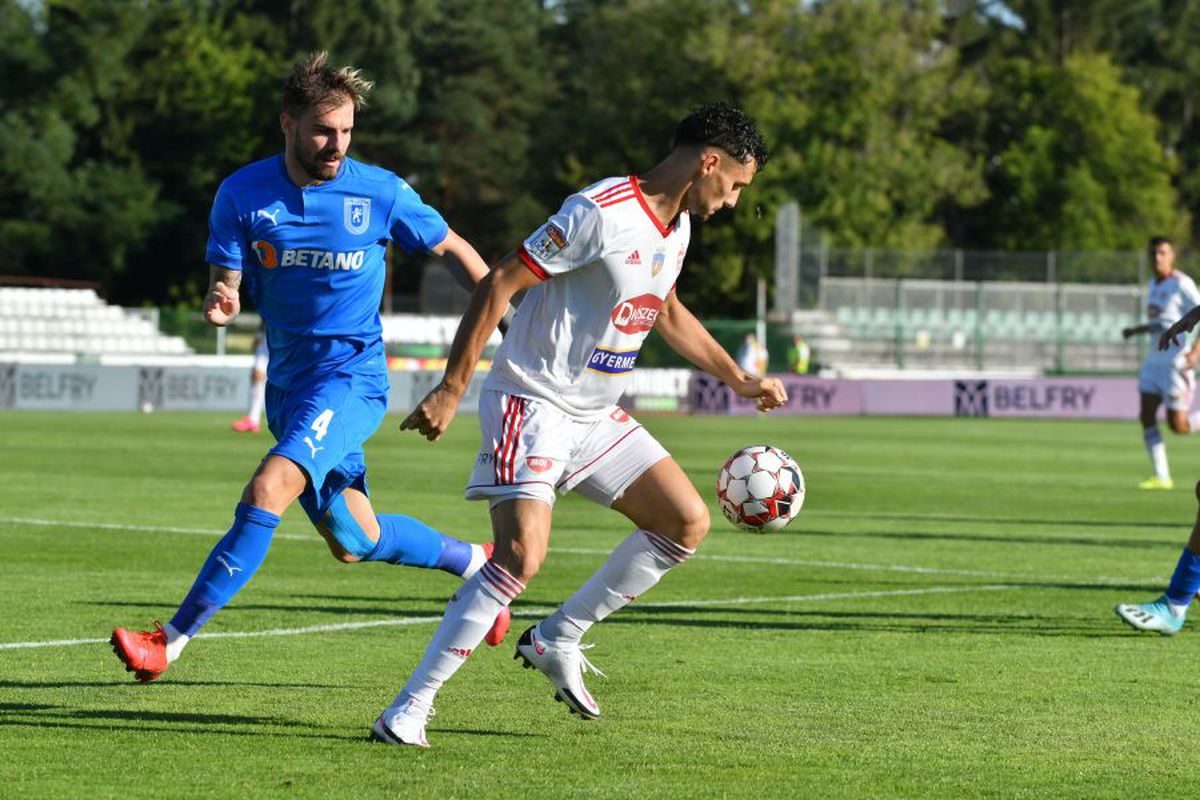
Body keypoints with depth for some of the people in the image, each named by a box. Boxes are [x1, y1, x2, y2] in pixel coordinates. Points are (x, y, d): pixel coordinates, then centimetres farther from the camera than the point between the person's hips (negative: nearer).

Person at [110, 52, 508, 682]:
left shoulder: (380, 192, -7)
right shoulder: (243, 194, -3)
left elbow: (452, 247, 7)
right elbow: (225, 283, -4)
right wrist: (219, 303, -29)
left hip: (350, 375, -5)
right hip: (288, 381, 5)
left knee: (267, 492, -26)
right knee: (354, 543, 14)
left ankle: (171, 641, -25)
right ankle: (471, 560, 42)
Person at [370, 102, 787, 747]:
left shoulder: (677, 225, 8)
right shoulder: (601, 212, -21)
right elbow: (498, 284, -21)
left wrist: (738, 379, 29)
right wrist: (452, 389, -23)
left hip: (595, 415, 9)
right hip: (532, 402, -9)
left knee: (687, 524, 6)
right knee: (522, 555, -24)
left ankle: (556, 641, 15)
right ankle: (409, 709, -18)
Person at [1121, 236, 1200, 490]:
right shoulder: (1154, 285, 14)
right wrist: (1136, 329, 11)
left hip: (1177, 362, -8)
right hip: (1155, 359, 8)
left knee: (1178, 426, -6)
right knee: (1147, 417, -3)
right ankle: (1161, 476, 0)